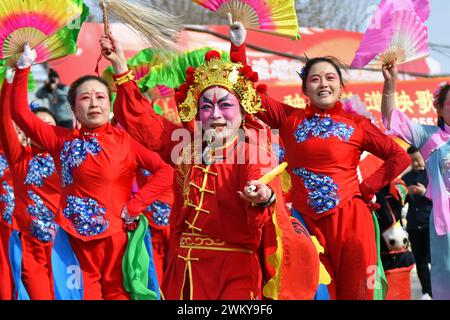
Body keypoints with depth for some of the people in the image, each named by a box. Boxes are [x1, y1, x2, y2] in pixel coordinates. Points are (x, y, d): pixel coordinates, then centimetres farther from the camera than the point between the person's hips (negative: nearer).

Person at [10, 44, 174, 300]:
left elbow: (166, 171, -9)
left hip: (113, 234, -2)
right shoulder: (63, 140, 5)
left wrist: (135, 206, -13)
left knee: (117, 292, 6)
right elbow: (22, 114, 5)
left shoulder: (124, 141, -3)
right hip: (74, 234, 2)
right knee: (83, 293, 5)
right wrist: (23, 69, -3)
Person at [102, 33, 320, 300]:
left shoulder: (254, 156, -9)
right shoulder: (187, 145, 8)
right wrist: (120, 65, 13)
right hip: (185, 271, 5)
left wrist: (264, 199, -50)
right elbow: (140, 118, 17)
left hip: (235, 275, -5)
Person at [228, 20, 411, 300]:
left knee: (355, 293, 2)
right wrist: (238, 46, -2)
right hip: (307, 222, 1)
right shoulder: (289, 118, 8)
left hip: (350, 220, -1)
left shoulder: (357, 124, 5)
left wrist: (367, 188, -2)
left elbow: (400, 157, 6)